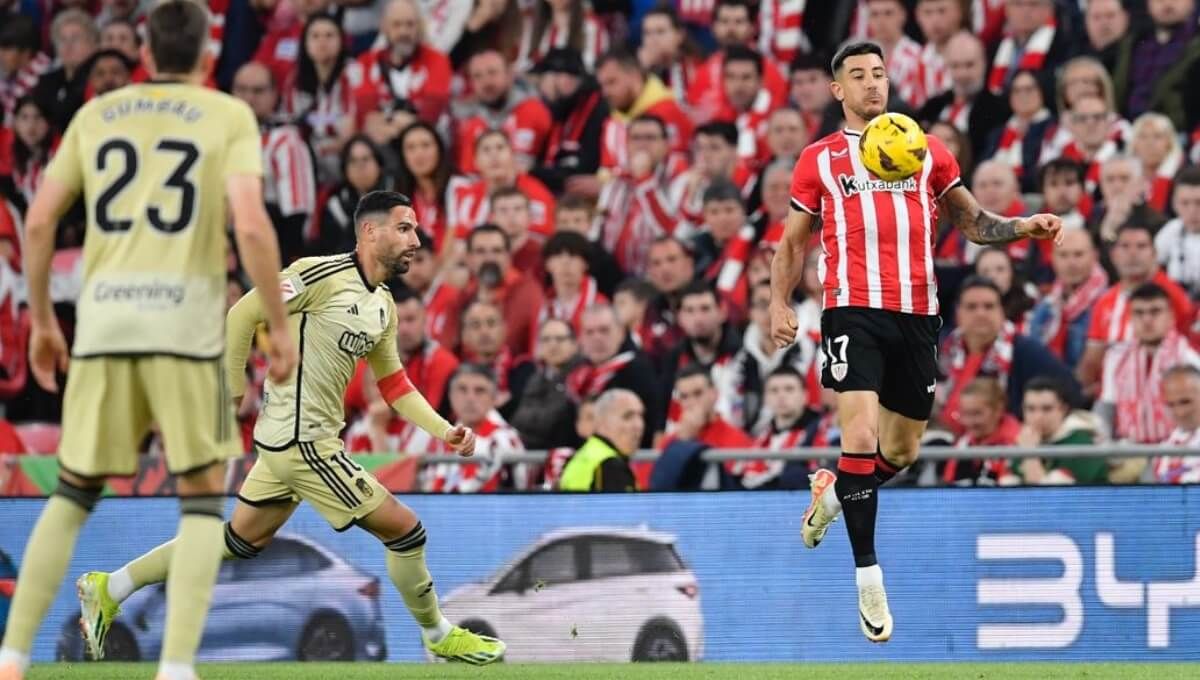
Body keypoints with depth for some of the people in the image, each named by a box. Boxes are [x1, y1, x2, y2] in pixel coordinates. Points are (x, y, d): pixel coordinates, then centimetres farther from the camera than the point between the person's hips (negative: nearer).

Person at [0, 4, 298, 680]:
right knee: (203, 496, 6)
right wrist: (280, 325, -2)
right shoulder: (229, 116, 3)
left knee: (73, 493, 15)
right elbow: (251, 225, -10)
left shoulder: (95, 114, 13)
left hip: (103, 319, 3)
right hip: (187, 319, -3)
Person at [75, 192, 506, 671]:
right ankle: (439, 637, 14)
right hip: (302, 439, -9)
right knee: (404, 529, -4)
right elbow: (242, 316, -13)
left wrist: (444, 431, 4)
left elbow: (394, 386, 16)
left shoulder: (383, 307, 12)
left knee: (240, 542, 16)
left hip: (286, 439, 9)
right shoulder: (322, 274, -15)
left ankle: (110, 589, 21)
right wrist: (235, 394, -10)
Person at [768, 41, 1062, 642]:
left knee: (901, 452, 10)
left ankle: (832, 492, 43)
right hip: (853, 309, -3)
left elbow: (973, 221, 19)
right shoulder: (820, 159, 10)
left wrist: (1023, 227, 0)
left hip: (916, 314, 3)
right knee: (861, 437, -18)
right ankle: (868, 578, -10)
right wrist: (779, 303, 0)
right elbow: (793, 241, 15)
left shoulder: (928, 151, 15)